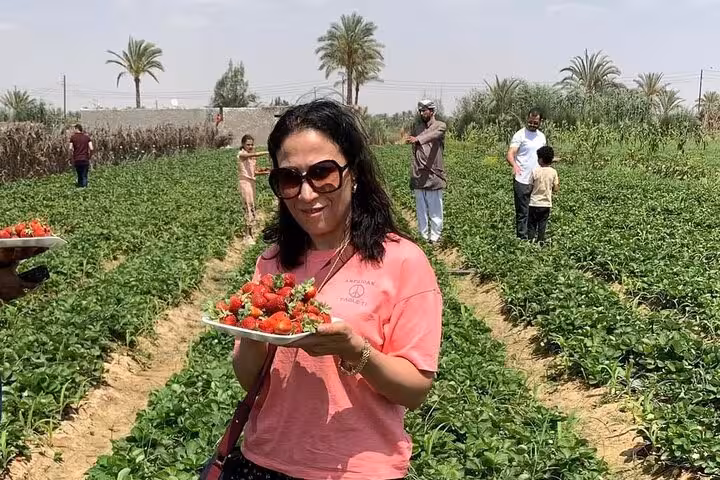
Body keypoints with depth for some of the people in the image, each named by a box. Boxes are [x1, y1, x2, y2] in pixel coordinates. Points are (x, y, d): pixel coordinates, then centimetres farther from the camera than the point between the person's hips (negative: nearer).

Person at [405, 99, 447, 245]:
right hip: (418, 176, 5)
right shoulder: (417, 128, 15)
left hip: (433, 175, -5)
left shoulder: (440, 126, -1)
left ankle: (435, 237, 7)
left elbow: (433, 135, -25)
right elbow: (414, 152, 16)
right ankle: (423, 236, 18)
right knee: (420, 209, 9)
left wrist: (417, 139, -44)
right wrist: (413, 174, 10)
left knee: (435, 209, 0)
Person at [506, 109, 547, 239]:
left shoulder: (542, 137, 13)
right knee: (522, 213, -2)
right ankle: (522, 239, 1)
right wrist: (514, 165, -39)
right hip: (522, 182, -6)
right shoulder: (520, 135, -6)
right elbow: (510, 154, -17)